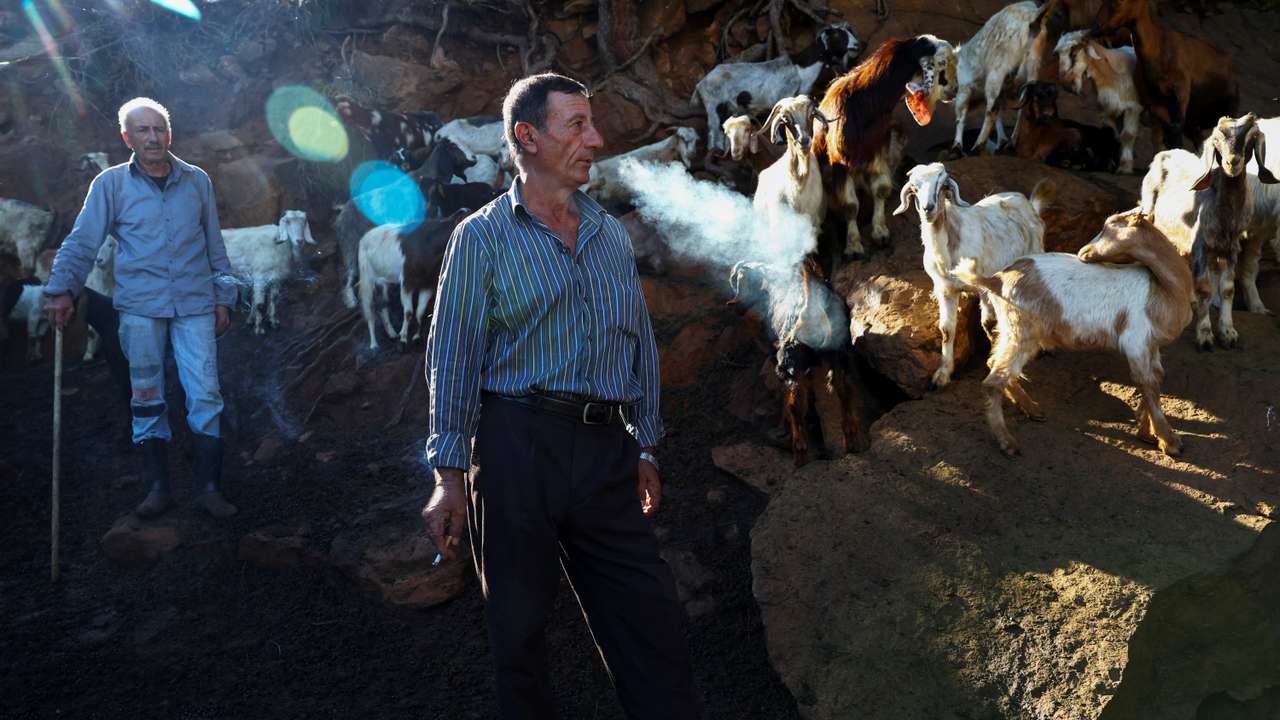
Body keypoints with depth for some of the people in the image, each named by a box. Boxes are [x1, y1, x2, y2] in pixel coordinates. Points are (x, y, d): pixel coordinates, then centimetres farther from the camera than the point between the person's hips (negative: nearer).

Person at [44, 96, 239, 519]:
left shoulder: (197, 181, 8)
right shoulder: (111, 184, 3)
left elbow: (215, 245, 12)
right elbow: (81, 243, 1)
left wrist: (222, 298, 11)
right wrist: (62, 289, -10)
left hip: (195, 305, 1)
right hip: (140, 308, 0)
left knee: (206, 396, -4)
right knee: (147, 399, 5)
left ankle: (208, 489, 2)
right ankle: (157, 488, 14)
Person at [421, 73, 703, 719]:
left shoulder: (612, 235, 13)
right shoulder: (482, 237, 0)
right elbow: (453, 359, -4)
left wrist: (645, 448, 14)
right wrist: (449, 475, -8)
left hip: (607, 451, 4)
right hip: (518, 445, -4)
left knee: (653, 625, 3)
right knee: (519, 630, 8)